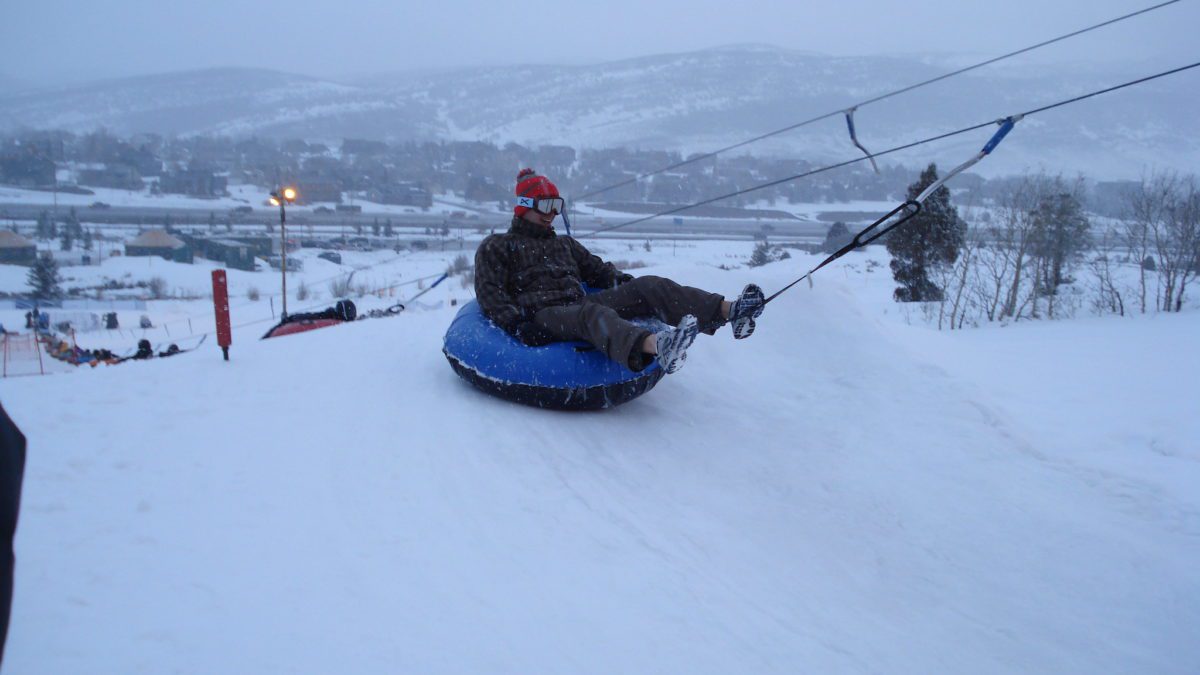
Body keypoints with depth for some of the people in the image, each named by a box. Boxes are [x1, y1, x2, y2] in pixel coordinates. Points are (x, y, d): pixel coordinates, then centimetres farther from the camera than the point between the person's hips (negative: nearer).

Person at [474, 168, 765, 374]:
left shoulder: (564, 244, 33)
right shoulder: (496, 247, 14)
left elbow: (598, 270, 27)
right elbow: (490, 294, 1)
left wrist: (630, 285, 8)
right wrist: (515, 323, -18)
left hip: (580, 304, 6)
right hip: (543, 316, -6)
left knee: (649, 287, -14)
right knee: (593, 314, -40)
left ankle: (728, 311, -33)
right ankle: (657, 346, -72)